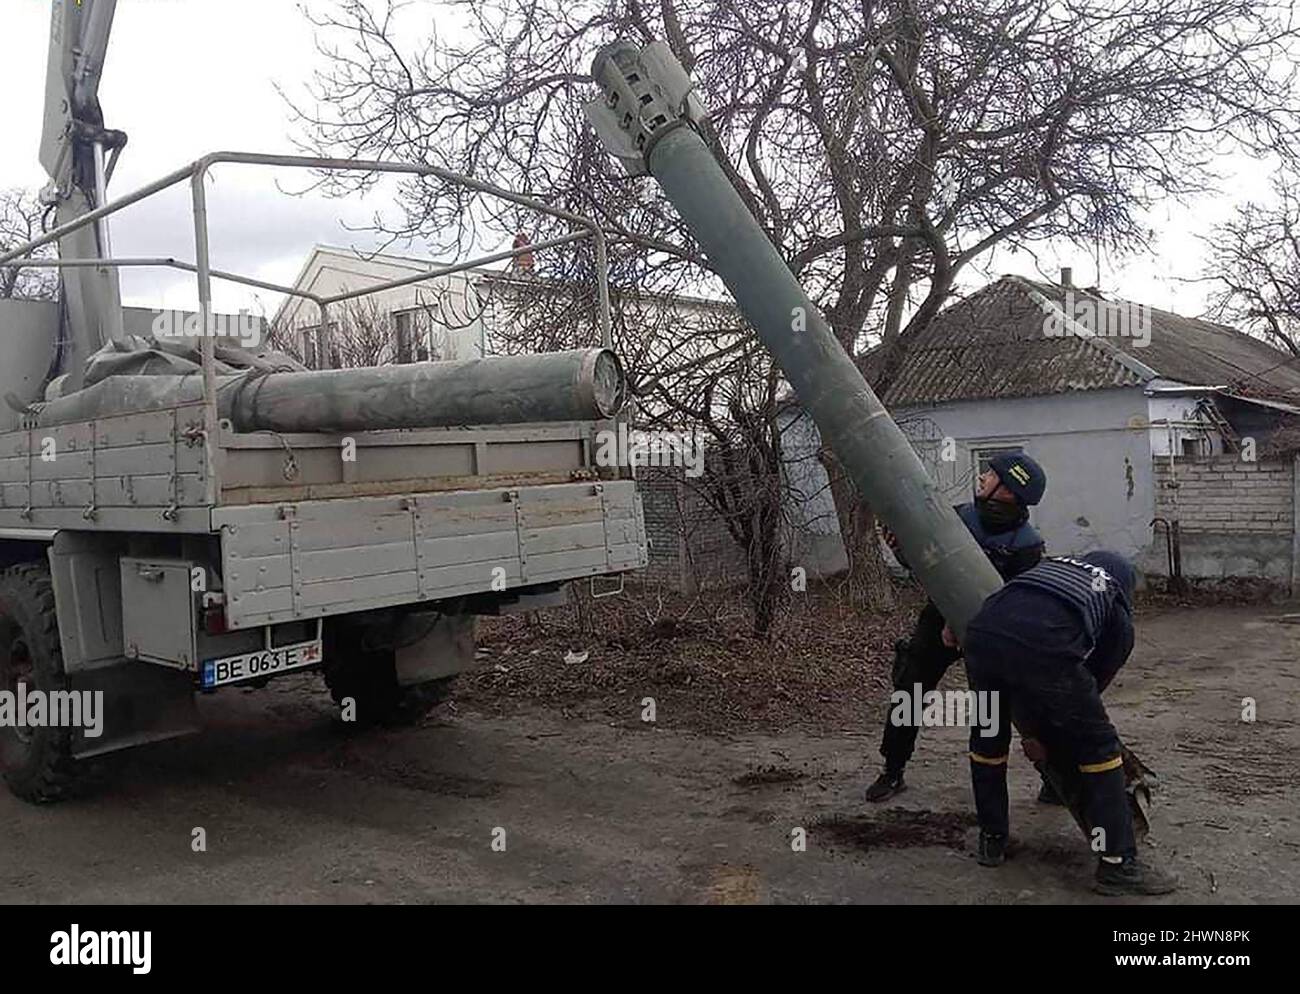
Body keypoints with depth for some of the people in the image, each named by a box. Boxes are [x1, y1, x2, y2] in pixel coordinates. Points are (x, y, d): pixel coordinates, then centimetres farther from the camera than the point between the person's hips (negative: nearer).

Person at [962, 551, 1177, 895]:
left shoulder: (1052, 564, 40)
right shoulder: (1120, 619, 31)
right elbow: (1095, 679, 31)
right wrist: (1048, 736, 40)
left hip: (981, 632, 4)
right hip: (1043, 648, -4)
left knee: (987, 734, 28)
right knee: (1097, 745, 19)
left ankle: (992, 840, 40)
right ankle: (1118, 863, 23)